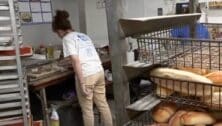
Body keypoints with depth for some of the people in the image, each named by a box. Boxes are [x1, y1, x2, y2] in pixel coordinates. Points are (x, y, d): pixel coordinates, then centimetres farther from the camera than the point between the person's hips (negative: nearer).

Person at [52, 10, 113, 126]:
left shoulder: (67, 39, -3)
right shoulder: (83, 35, 20)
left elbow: (76, 61, -14)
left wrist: (81, 83, -15)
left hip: (86, 75, -8)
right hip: (99, 71, 8)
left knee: (87, 109, 7)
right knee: (103, 104, 18)